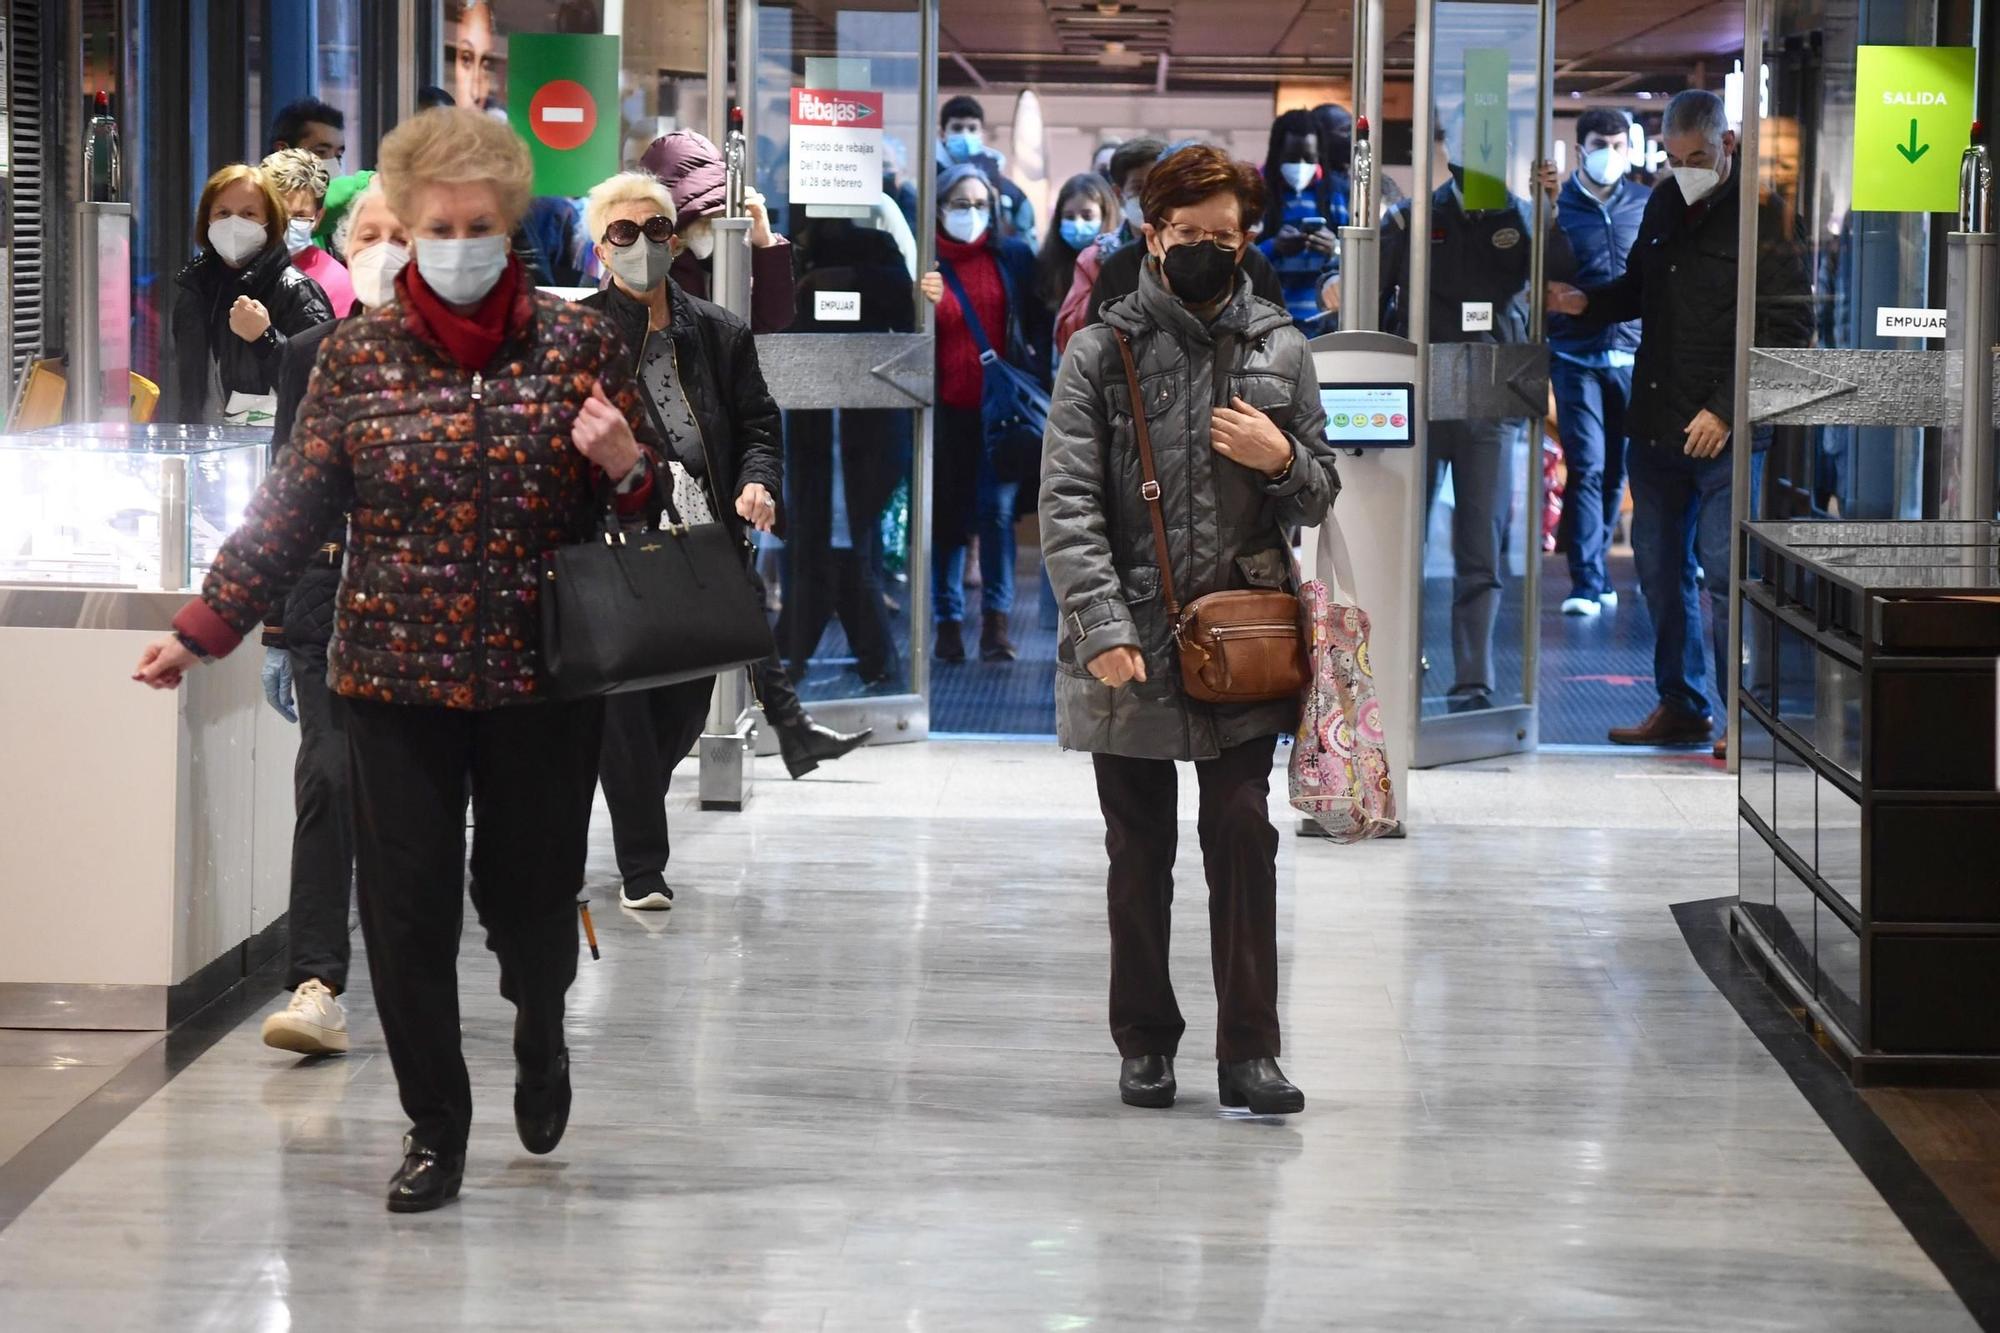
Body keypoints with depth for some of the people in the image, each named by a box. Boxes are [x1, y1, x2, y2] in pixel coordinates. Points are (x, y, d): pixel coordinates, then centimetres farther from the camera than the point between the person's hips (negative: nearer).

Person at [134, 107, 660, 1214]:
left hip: (539, 676, -1)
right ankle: (434, 1128, 14)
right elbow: (294, 506, 5)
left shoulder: (578, 340, 0)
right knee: (405, 907, -1)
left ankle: (540, 1031, 42)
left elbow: (648, 497, 7)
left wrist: (623, 463, -16)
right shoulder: (356, 353, 2)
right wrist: (204, 627, 1)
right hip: (395, 676, 1)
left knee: (531, 891, 8)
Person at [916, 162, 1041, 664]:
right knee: (946, 512, 1)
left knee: (997, 509, -8)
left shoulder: (1014, 256, 7)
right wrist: (926, 304, -16)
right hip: (947, 407, 0)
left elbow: (1035, 323, 10)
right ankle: (948, 620, 8)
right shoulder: (925, 261, 4)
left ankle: (997, 621, -4)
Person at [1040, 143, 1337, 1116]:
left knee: (1244, 837, -1)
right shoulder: (1101, 352, -2)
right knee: (1140, 852, 9)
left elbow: (1322, 496, 13)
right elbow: (1068, 504, -7)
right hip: (1131, 645, -1)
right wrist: (1104, 627, -17)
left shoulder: (1281, 349, 7)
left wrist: (1282, 459, -9)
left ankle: (1250, 1049, 4)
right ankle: (1145, 1042, 20)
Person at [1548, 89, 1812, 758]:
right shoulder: (1664, 204, 12)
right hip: (1655, 421, 7)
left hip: (1725, 433, -7)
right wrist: (1586, 302, 6)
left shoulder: (1762, 214, -10)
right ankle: (1681, 705, 24)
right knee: (1660, 565, 13)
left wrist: (1726, 410, -17)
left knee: (1723, 569, -9)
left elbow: (1787, 327, -13)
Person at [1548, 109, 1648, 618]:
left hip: (1634, 357, 3)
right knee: (1586, 467, -8)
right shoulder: (1557, 207, 1)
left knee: (1616, 470, 9)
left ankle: (1592, 565, 22)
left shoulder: (1648, 205, 8)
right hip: (1577, 358, -3)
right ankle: (1589, 581, -8)